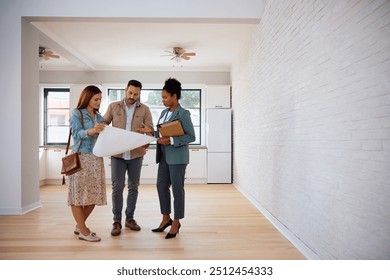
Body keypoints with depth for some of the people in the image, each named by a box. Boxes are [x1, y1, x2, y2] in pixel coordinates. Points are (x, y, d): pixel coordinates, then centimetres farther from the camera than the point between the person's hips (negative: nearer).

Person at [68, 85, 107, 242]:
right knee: (79, 193, -2)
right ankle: (83, 231, 8)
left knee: (94, 194, 6)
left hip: (96, 158, 6)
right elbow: (77, 134, -14)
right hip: (81, 158, -6)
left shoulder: (98, 116, 17)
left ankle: (79, 225, 24)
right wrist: (92, 130, -30)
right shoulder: (76, 113, 0)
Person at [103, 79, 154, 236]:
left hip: (136, 154, 1)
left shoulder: (144, 109, 3)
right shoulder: (113, 107, 4)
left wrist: (148, 132, -23)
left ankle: (129, 219, 24)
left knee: (133, 187, 9)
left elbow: (151, 131, 0)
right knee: (117, 187, 0)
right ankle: (117, 221, 14)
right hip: (117, 154, 0)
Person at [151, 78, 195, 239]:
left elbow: (191, 137, -14)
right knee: (161, 186, 11)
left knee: (177, 188, 2)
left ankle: (176, 222, 18)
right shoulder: (164, 112, 12)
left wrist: (170, 140, -21)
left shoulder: (183, 114, -11)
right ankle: (166, 218, 28)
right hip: (164, 155, 8)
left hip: (177, 156, -8)